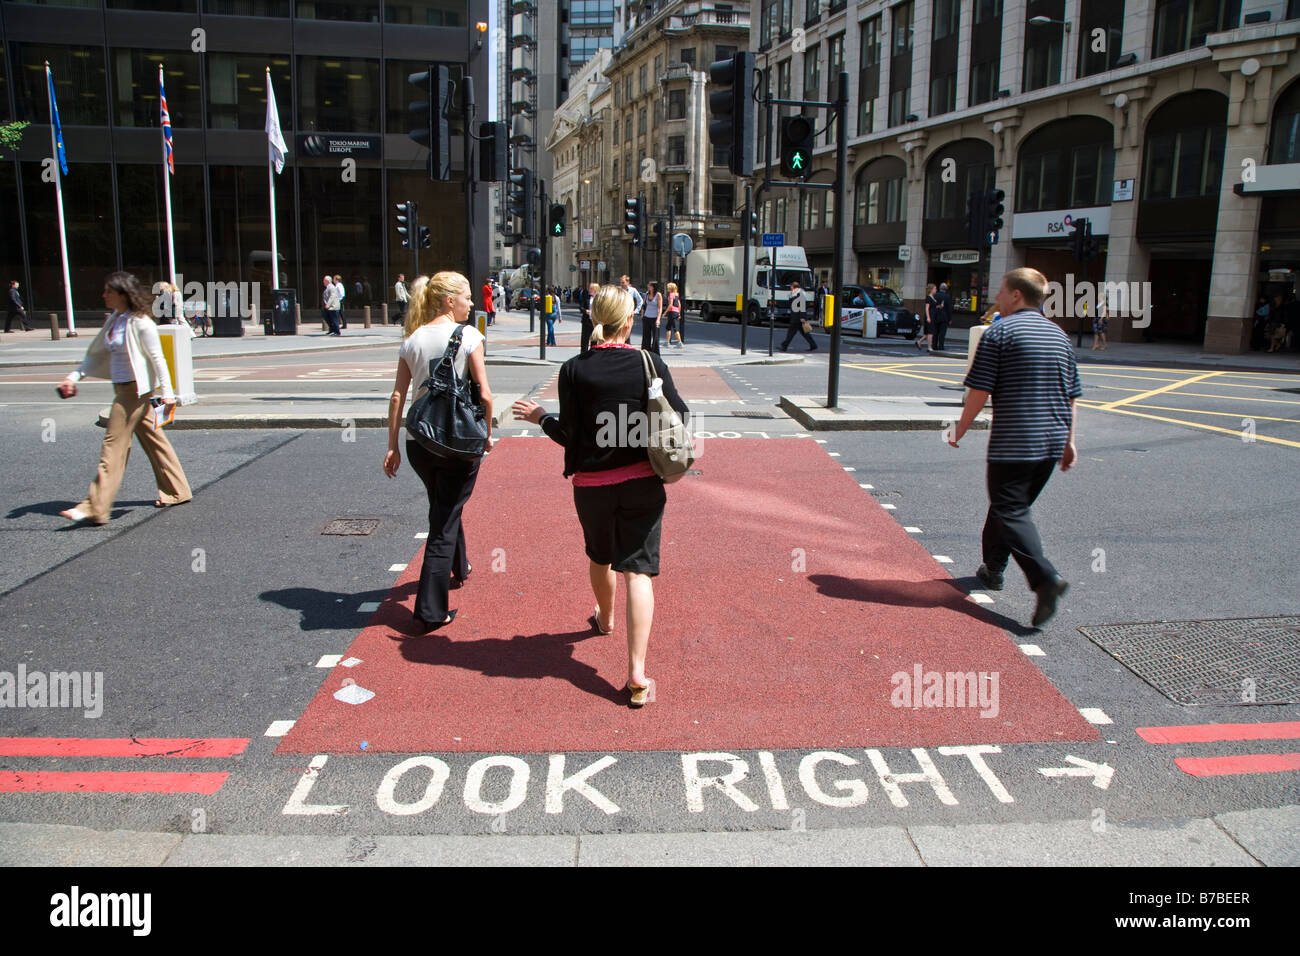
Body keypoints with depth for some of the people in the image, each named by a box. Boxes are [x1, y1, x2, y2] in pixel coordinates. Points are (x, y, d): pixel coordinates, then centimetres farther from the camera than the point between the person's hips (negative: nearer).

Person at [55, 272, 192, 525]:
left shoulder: (140, 322, -15)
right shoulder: (115, 319, 11)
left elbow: (157, 357, -14)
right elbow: (97, 352, 18)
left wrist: (167, 392, -14)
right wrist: (75, 376, 11)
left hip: (136, 388, -9)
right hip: (123, 388, 9)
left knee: (114, 444, -8)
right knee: (152, 438, 15)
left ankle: (96, 508, -6)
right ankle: (176, 491, 26)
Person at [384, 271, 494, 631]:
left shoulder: (412, 339, 4)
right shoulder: (467, 334, -9)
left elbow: (397, 396, 2)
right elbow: (484, 394, -13)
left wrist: (392, 446, 6)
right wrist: (487, 434, 1)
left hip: (419, 441, 5)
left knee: (442, 508, 27)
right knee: (445, 520, 2)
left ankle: (459, 568, 50)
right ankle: (431, 610, 1)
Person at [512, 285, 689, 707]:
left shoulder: (574, 370, -8)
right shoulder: (650, 363, -7)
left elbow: (569, 435, -9)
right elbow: (679, 417, -3)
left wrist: (540, 416, 9)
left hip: (591, 484, 1)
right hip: (642, 482, -1)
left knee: (599, 557, 26)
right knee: (638, 569, -1)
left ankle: (605, 618, 54)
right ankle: (637, 674, -8)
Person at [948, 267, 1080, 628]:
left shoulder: (1000, 332, -8)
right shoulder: (1059, 335, 13)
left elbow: (979, 391, -11)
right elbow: (1071, 395, 15)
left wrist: (960, 430, 1)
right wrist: (1068, 440, 20)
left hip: (1013, 442, -7)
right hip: (1051, 442, 7)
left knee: (1011, 512, -5)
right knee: (1011, 504, 20)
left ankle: (1046, 578, -22)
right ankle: (993, 568, 31)